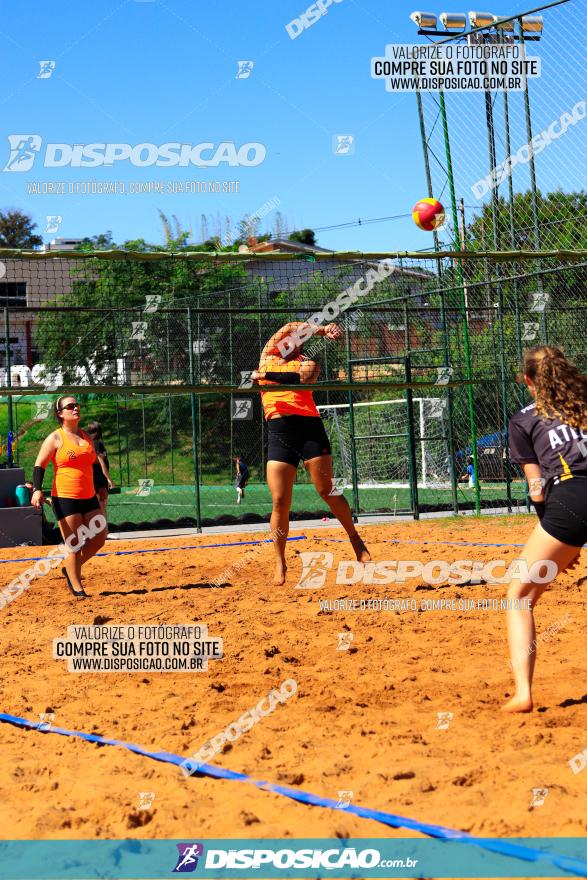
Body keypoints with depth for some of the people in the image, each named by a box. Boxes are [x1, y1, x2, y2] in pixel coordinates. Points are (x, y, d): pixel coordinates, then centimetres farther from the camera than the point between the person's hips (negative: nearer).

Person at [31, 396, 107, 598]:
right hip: (65, 498, -6)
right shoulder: (55, 438, -4)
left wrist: (99, 492, 27)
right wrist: (37, 489, -22)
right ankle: (77, 589, 5)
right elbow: (39, 465, -7)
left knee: (99, 539, 5)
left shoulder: (85, 436, 14)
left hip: (88, 498, 7)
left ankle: (70, 569, 25)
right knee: (75, 545, -5)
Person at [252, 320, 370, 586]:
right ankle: (280, 563, 6)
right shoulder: (267, 358, 23)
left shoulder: (308, 364, 15)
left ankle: (355, 539, 13)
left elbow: (300, 379, -8)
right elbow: (290, 326, 19)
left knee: (327, 491, -5)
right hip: (278, 432, 1)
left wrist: (266, 375, -11)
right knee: (280, 502, -5)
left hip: (309, 426, -1)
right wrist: (322, 329, 15)